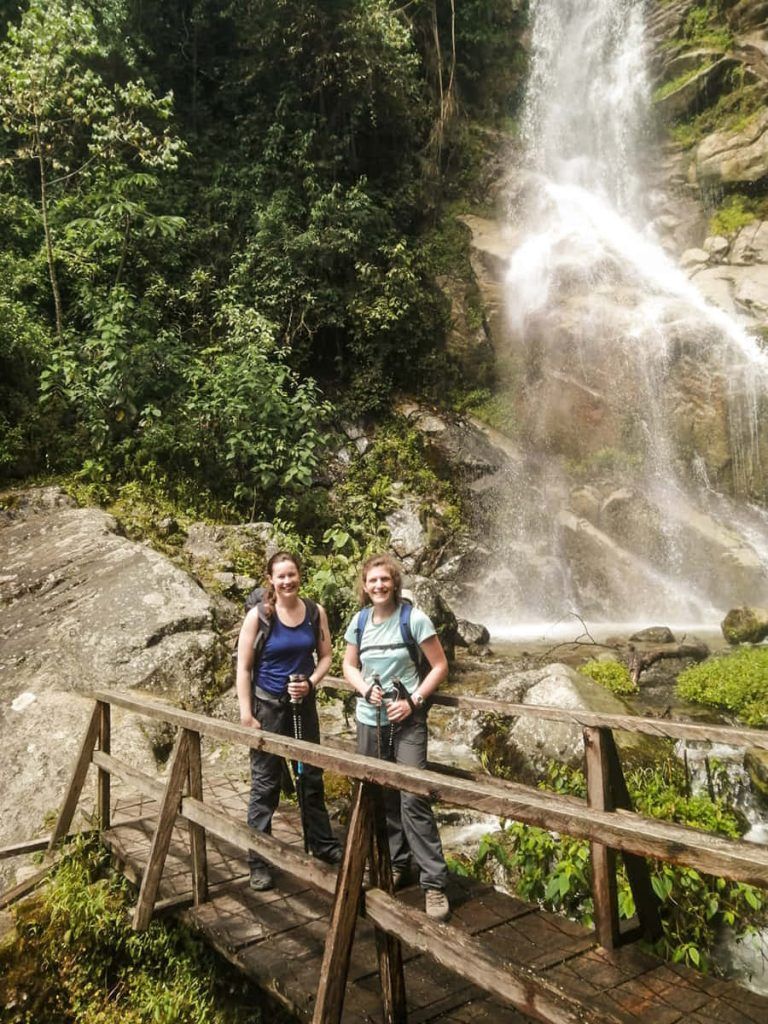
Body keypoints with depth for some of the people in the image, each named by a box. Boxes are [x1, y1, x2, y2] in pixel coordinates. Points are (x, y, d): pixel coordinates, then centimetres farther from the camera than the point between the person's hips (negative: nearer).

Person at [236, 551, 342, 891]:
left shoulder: (316, 612, -3)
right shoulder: (259, 615, -13)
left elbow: (325, 656, 6)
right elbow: (243, 668, -11)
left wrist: (310, 683, -12)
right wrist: (246, 716, -13)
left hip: (303, 704, 4)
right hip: (267, 706, -3)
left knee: (311, 777, 17)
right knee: (265, 784, 4)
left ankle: (322, 843, 35)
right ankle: (258, 861, 18)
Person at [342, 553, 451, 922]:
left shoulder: (414, 619, -10)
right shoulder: (359, 622, 2)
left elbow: (440, 666, -6)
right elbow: (349, 666, 13)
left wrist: (414, 701, -15)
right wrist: (366, 689, -7)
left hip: (407, 721, -4)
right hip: (369, 719, 5)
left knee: (413, 797, -10)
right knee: (381, 796, 12)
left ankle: (434, 882, 0)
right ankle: (398, 864, 31)